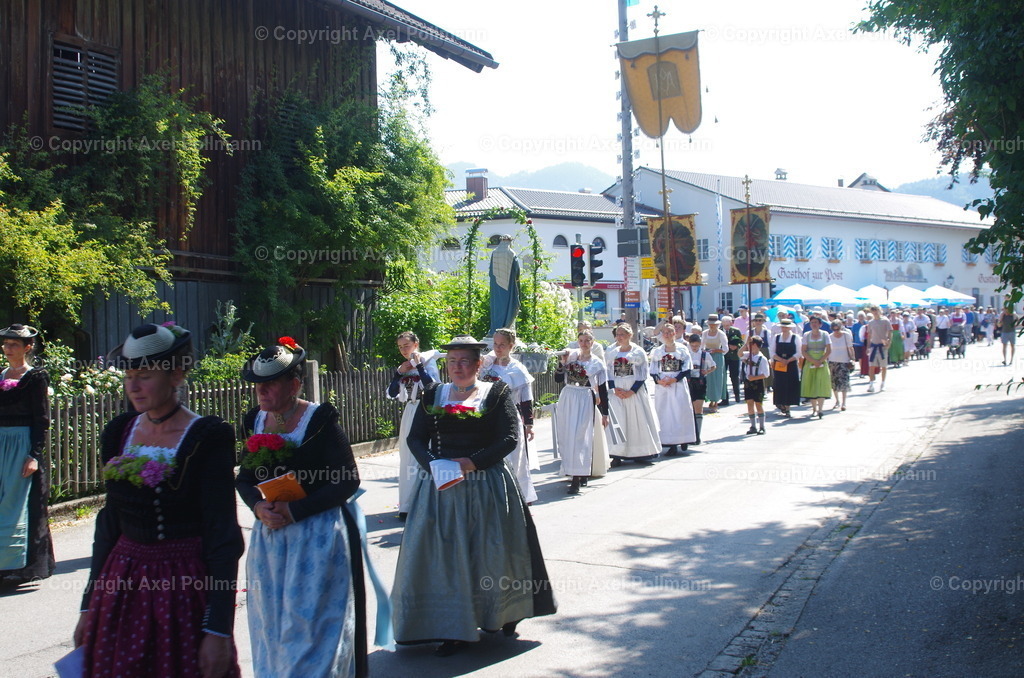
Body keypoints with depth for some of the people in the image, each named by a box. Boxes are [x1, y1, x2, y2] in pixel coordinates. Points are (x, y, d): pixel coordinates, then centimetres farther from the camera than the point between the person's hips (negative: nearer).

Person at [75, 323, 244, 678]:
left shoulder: (208, 437, -13)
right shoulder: (119, 432, 4)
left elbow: (222, 536, -13)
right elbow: (109, 523, 12)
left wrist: (218, 631, -16)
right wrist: (89, 606, 13)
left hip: (187, 589, -5)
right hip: (123, 586, 5)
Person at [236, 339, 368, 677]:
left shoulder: (320, 420, -12)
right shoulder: (256, 420, 5)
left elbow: (347, 481, -13)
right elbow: (244, 478, 12)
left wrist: (295, 510, -18)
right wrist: (258, 507, -9)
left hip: (317, 537, -6)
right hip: (267, 535, 6)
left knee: (308, 622, -2)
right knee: (270, 622, 14)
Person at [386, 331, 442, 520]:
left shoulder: (428, 361, -3)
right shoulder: (404, 367, 13)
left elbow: (433, 386, -18)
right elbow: (392, 394, 8)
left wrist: (419, 365, -15)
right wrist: (399, 373, -2)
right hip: (409, 414, 6)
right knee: (408, 460, 7)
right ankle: (408, 505, 14)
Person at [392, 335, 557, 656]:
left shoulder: (496, 393, 1)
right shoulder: (433, 395, 10)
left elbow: (509, 438, -7)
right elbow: (416, 438, 6)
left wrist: (472, 462, -17)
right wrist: (433, 463, -14)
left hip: (486, 486, -2)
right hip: (440, 485, 3)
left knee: (491, 552, 5)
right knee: (443, 554, 0)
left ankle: (505, 614, 26)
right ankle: (452, 629, 7)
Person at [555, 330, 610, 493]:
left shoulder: (597, 363, 0)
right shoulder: (571, 356, 6)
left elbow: (603, 389, 2)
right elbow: (558, 379, 6)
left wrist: (605, 413, 0)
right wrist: (563, 364, -8)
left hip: (585, 402, -4)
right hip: (567, 400, 4)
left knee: (579, 437, -10)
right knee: (567, 437, 6)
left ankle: (577, 479, -11)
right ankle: (572, 472, 21)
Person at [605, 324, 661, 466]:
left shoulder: (638, 352, 1)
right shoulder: (610, 352, 8)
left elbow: (643, 374, -2)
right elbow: (608, 372, 6)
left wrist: (632, 391, -13)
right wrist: (614, 389, -9)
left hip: (635, 390, -1)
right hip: (616, 390, 2)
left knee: (637, 420, 1)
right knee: (616, 420, -6)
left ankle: (640, 454, 11)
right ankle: (617, 455, -5)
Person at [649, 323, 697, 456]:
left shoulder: (682, 350, 3)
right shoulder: (656, 351, 10)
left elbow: (686, 369, -2)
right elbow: (653, 371, 8)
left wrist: (674, 379, -14)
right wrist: (659, 380, -11)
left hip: (678, 385, -2)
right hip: (662, 386, 2)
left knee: (680, 412, -6)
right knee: (664, 413, -1)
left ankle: (682, 440, 1)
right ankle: (672, 444, 1)